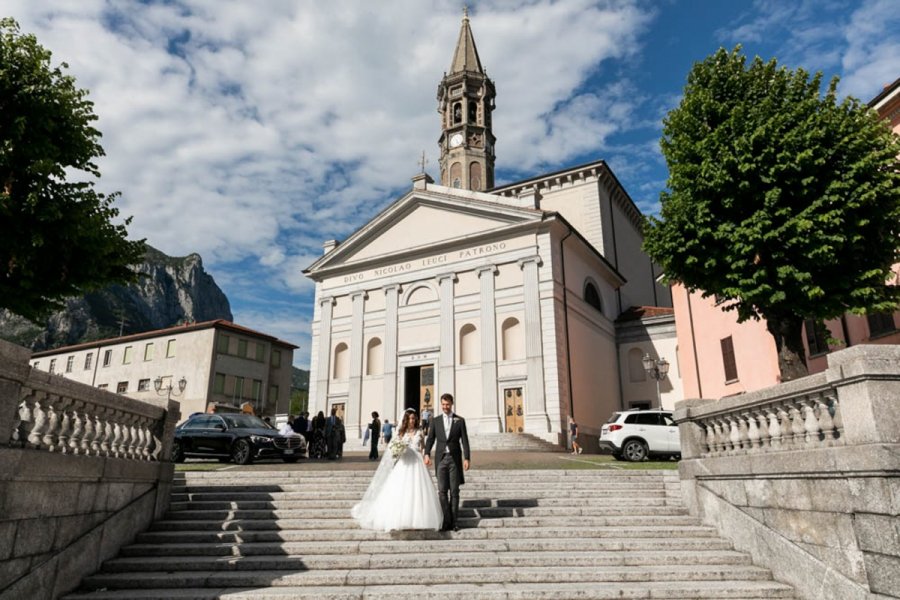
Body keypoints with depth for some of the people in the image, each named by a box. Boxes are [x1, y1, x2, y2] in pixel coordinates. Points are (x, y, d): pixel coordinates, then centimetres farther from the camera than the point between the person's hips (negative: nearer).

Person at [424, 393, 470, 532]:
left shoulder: (460, 420, 4)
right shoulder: (436, 421, 9)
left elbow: (464, 441, 1)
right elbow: (430, 439, 4)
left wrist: (466, 458, -8)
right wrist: (427, 454, -12)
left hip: (455, 459, -1)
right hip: (441, 459, 1)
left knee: (454, 491, 4)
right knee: (442, 491, -1)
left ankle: (454, 521, 12)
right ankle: (446, 521, 6)